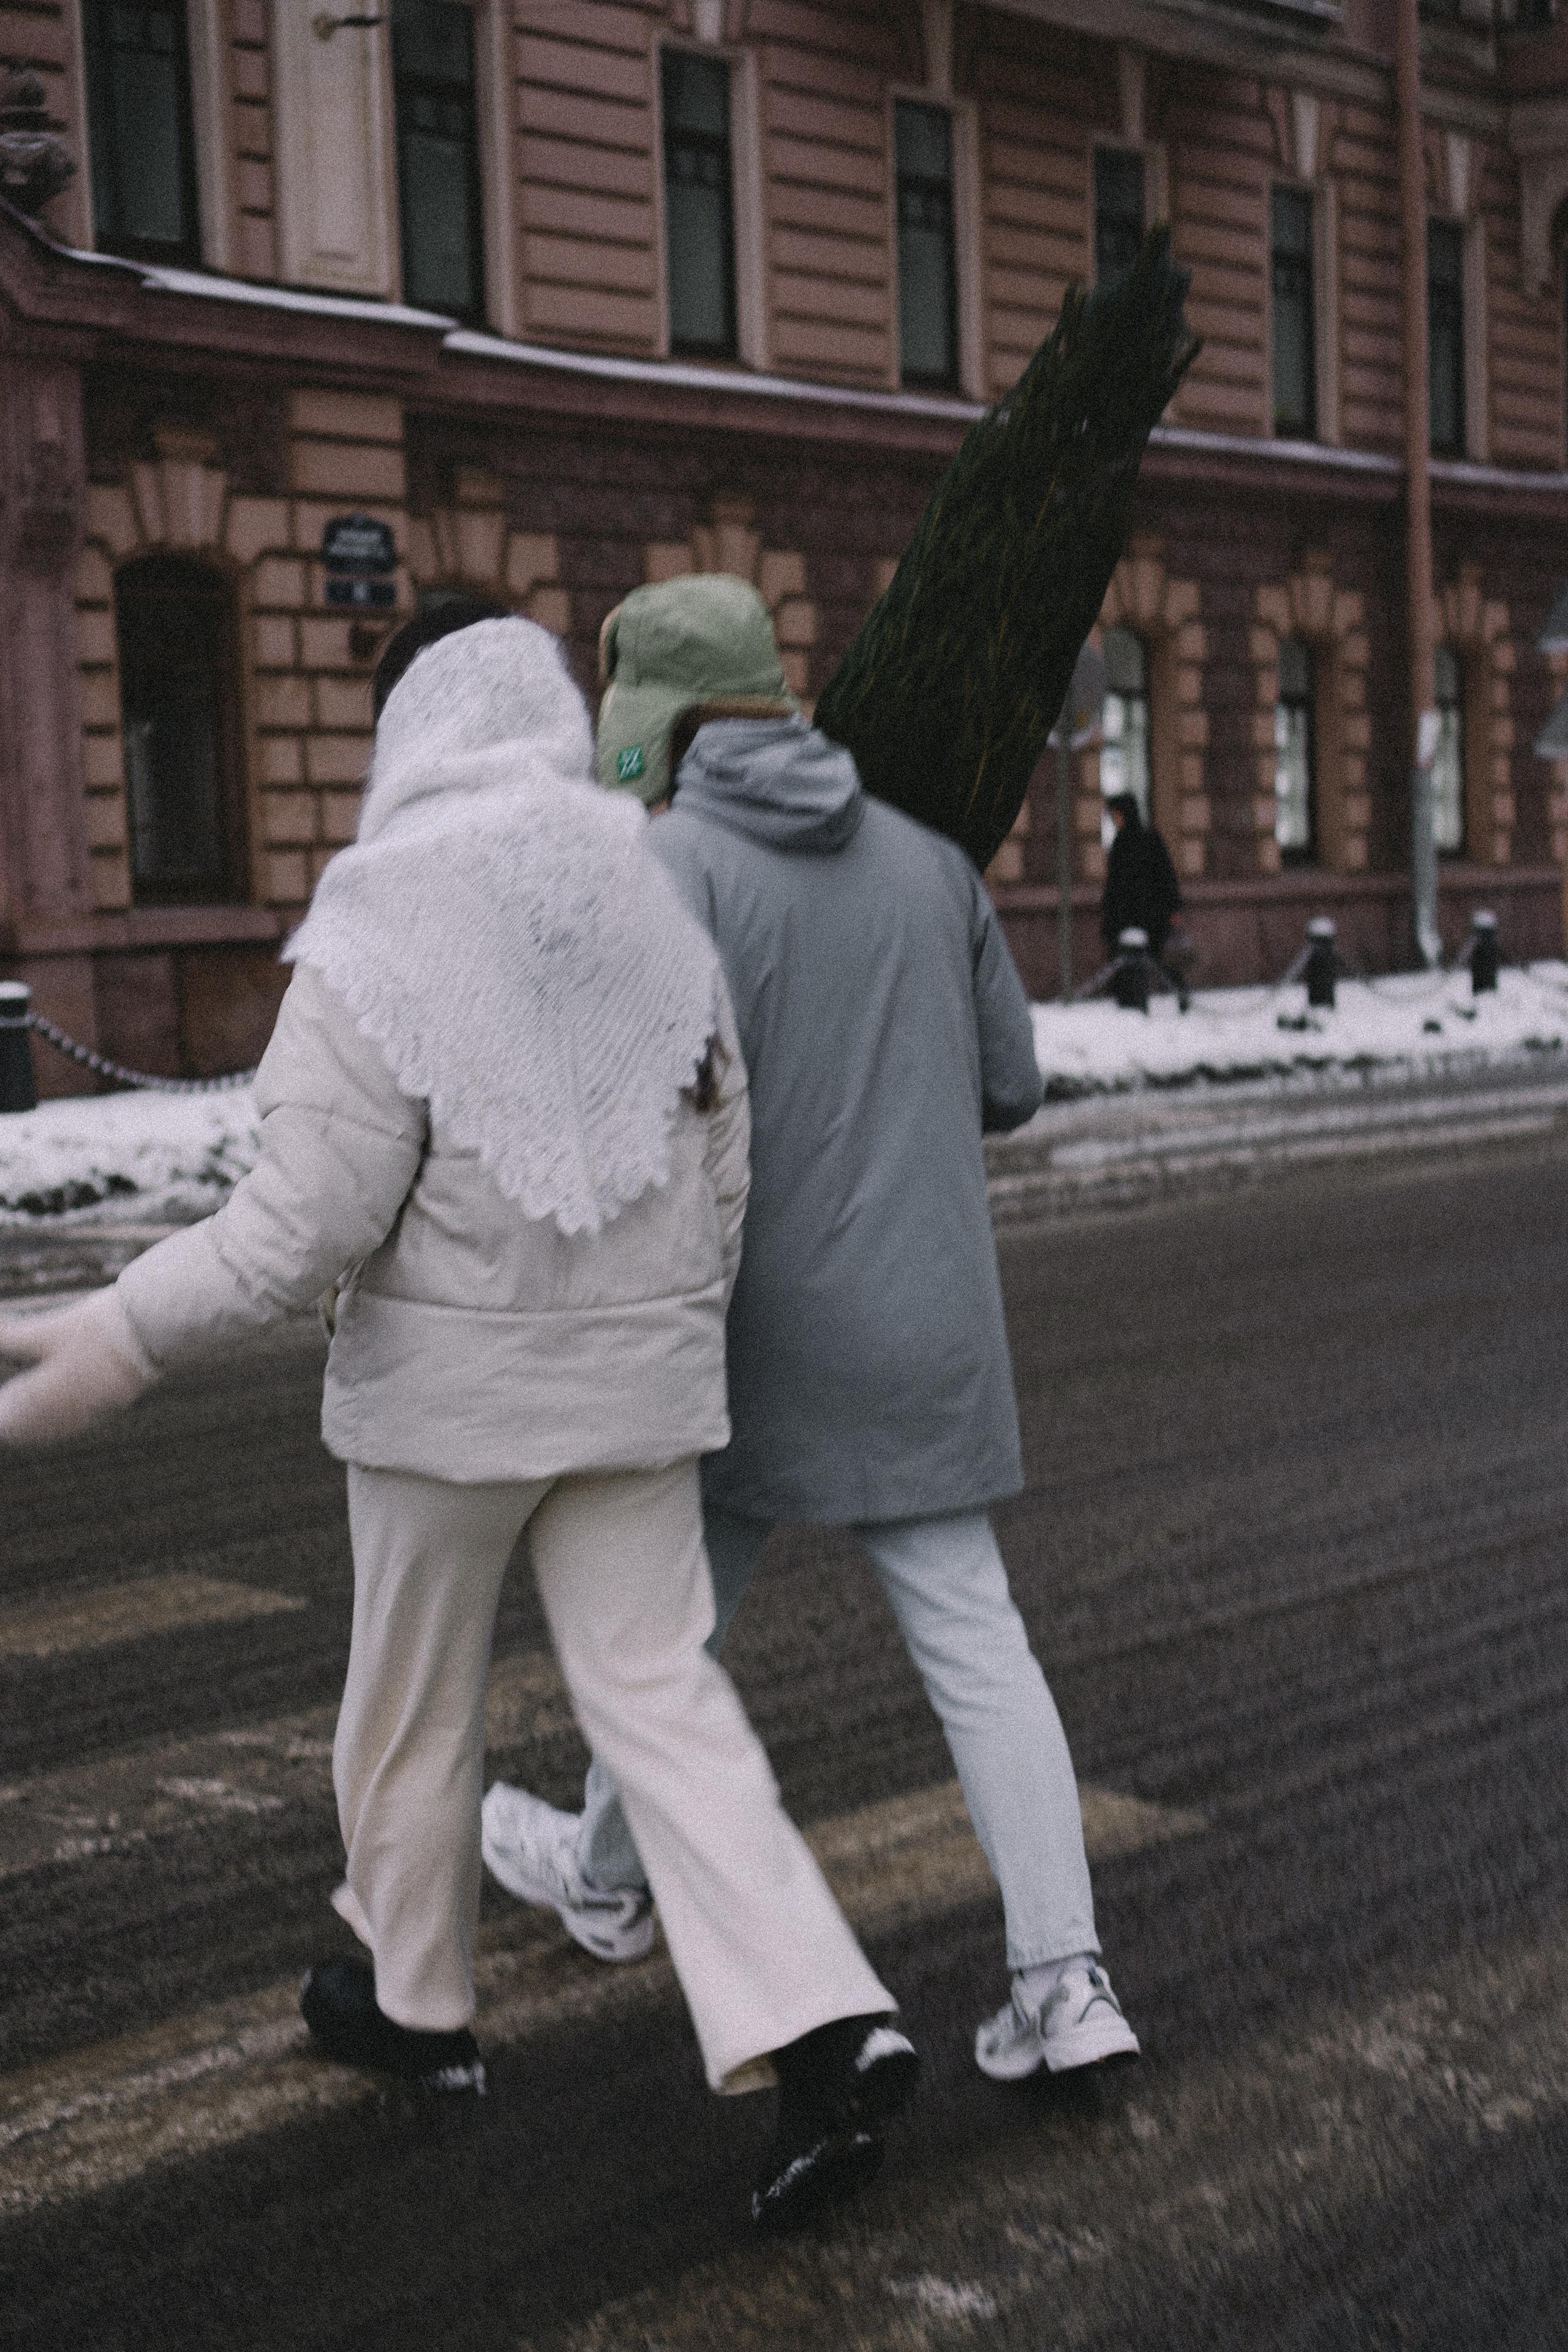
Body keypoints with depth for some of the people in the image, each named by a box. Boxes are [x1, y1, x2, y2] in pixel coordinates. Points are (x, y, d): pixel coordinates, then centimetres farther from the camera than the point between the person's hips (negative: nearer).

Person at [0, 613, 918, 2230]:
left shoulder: (374, 944, -15)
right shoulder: (659, 923, 2)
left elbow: (311, 1222, -20)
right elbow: (719, 1176, 5)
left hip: (452, 1376, -4)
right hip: (633, 1376, 4)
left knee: (411, 1698, 17)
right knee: (660, 1698, 6)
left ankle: (412, 2000, 36)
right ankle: (822, 2036, -6)